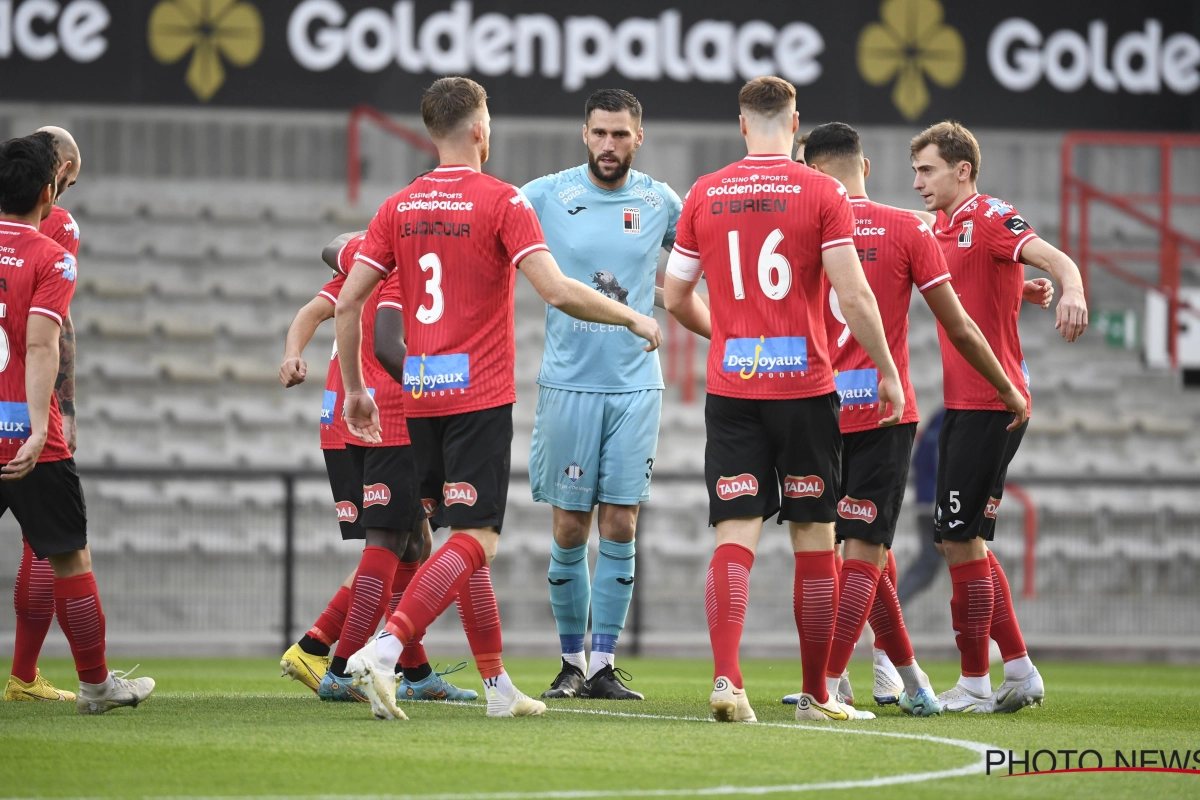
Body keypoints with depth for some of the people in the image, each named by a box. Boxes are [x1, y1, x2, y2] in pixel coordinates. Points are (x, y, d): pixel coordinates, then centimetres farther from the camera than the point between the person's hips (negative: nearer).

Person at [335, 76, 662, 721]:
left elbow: (347, 302, 6)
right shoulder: (501, 202, -7)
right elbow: (557, 292, -16)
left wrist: (354, 390, 16)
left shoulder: (400, 207, 8)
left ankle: (497, 684, 17)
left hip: (421, 396, 6)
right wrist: (632, 318, -2)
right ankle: (381, 651, -25)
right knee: (474, 541, -8)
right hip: (479, 395, -6)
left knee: (464, 535, 15)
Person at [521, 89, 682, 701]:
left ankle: (603, 665, 3)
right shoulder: (545, 196, -2)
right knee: (570, 530, 1)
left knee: (620, 528, -2)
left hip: (636, 385, 1)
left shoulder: (660, 202, 5)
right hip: (568, 382, -1)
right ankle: (571, 661, 14)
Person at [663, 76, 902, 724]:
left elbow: (676, 297, 12)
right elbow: (853, 295, -9)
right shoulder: (821, 193, -4)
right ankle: (816, 694, 12)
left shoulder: (705, 195, 6)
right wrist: (888, 371, 1)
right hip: (804, 385, -2)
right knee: (814, 539, 7)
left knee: (734, 537, -1)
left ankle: (725, 677, -19)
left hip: (730, 386, 2)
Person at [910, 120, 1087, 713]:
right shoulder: (940, 227, 15)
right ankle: (1019, 673, 18)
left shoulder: (990, 217, -12)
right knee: (965, 540, 12)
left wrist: (1071, 289, -48)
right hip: (961, 403, 10)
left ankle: (975, 684, 0)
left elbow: (1051, 257, -26)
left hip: (991, 403, -10)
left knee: (959, 538, -7)